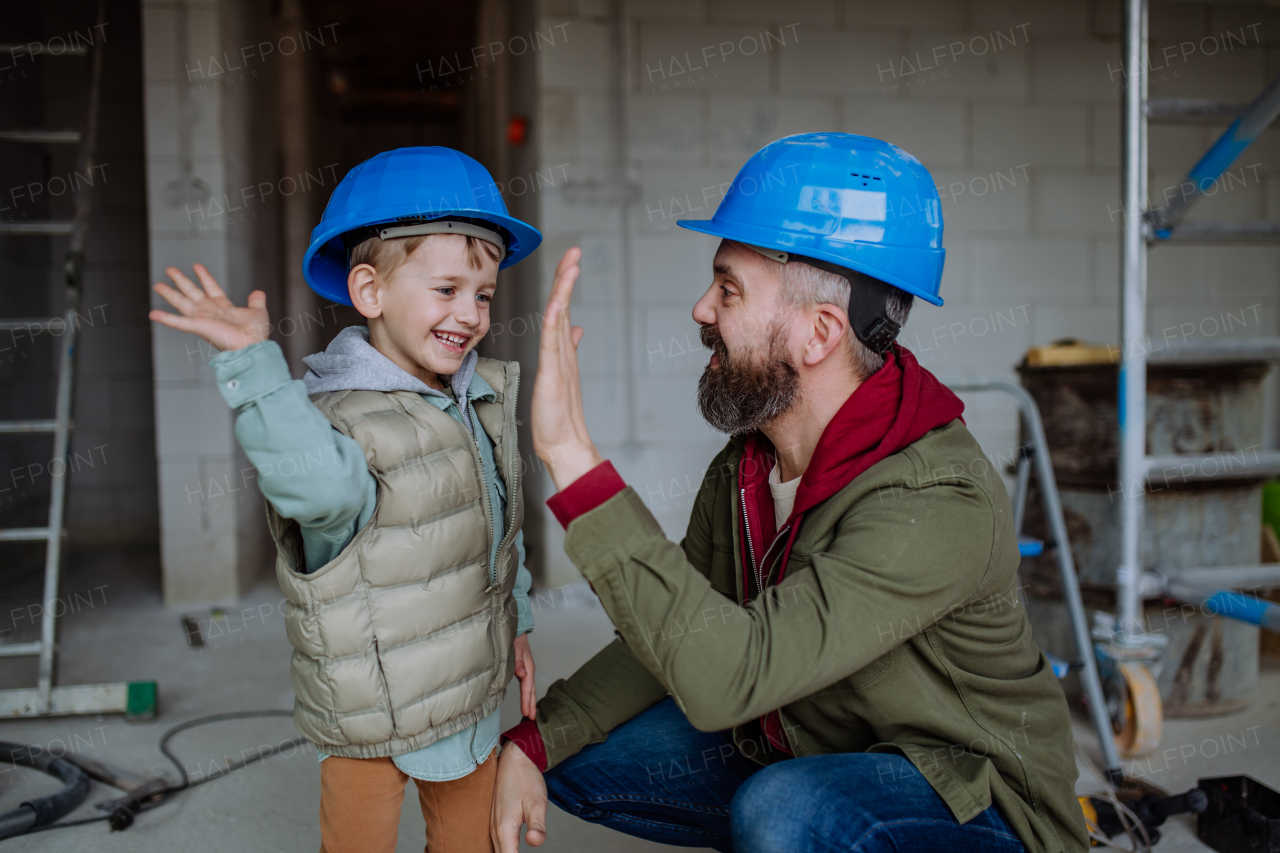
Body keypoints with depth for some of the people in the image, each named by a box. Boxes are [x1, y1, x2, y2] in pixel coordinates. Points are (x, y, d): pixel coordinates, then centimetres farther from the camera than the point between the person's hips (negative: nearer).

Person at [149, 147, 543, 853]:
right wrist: (251, 364, -53)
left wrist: (517, 626, 17)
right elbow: (321, 485, -48)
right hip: (369, 715, -6)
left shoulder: (482, 403, 1)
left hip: (471, 693, 7)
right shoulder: (337, 416, -23)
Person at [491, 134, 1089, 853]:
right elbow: (676, 634, 4)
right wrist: (532, 740, -8)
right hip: (797, 754, 7)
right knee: (577, 756, 1)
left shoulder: (942, 504, -32)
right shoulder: (746, 463, -5)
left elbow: (727, 676, -41)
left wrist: (575, 456, -42)